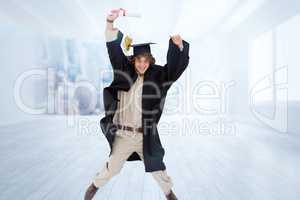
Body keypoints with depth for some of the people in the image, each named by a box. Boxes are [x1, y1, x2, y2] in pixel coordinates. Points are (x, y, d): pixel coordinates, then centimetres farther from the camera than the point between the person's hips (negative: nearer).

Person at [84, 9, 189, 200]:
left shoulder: (157, 75, -5)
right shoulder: (125, 71, -5)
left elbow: (175, 67, -14)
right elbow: (115, 51, -13)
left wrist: (178, 45, -32)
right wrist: (110, 23, -27)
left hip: (147, 135, 0)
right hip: (124, 134, 0)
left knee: (158, 168, 19)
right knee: (112, 168, 20)